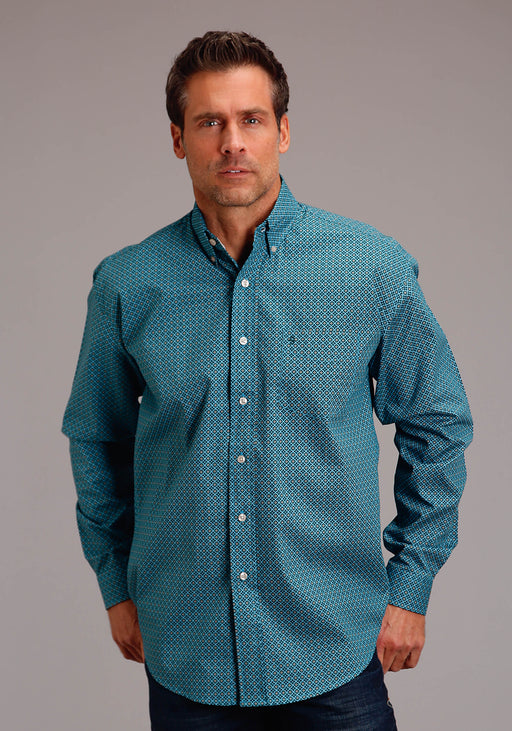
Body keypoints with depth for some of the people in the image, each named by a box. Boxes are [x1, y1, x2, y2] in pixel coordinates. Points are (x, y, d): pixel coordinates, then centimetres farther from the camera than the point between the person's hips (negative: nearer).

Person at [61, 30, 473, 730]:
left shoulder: (375, 266, -7)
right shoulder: (126, 283, -4)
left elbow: (437, 423, 3)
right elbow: (96, 441, 9)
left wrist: (410, 586, 2)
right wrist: (116, 588, 11)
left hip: (334, 648, -1)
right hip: (185, 654, 1)